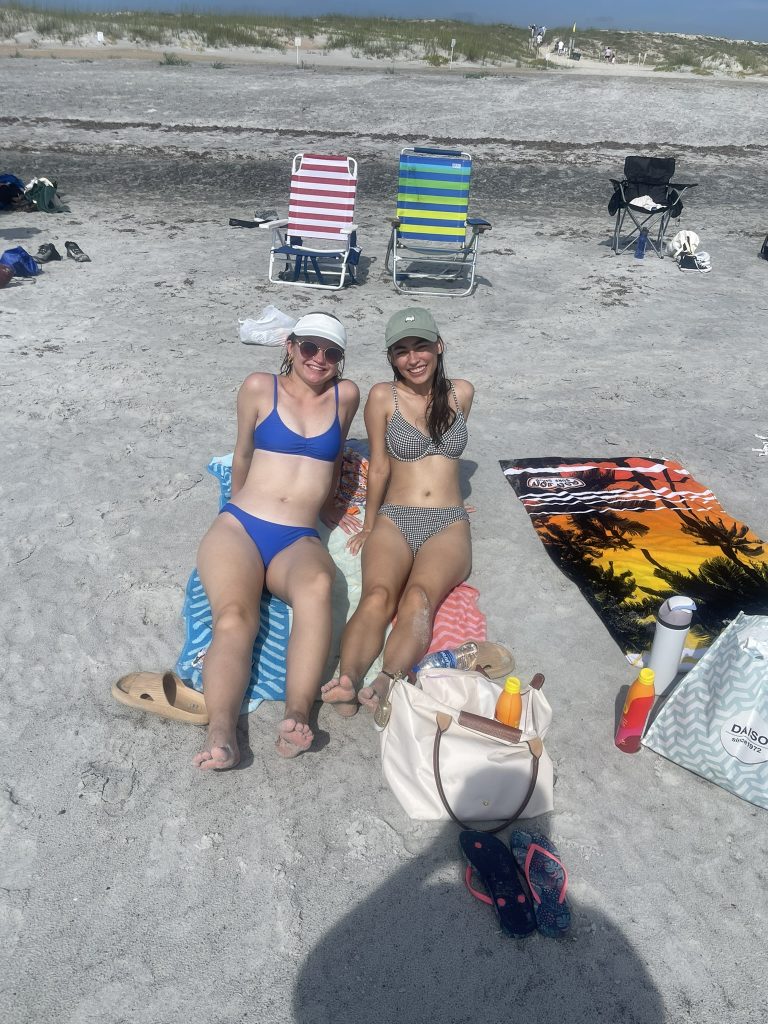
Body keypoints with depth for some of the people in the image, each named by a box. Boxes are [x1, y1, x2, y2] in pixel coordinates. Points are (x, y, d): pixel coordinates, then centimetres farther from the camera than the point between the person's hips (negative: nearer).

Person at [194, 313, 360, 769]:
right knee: (234, 618, -29)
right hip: (239, 527, 0)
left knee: (317, 586, -36)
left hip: (299, 540, 0)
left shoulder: (346, 395, 10)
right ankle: (220, 736, -43)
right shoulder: (260, 388, 7)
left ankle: (296, 716, -45)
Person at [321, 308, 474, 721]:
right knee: (377, 596, -32)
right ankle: (347, 681, -54)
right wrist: (369, 524, 12)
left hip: (449, 524, 1)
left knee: (420, 596, -33)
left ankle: (388, 682, -54)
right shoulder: (382, 397, 4)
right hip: (393, 520, -1)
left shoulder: (461, 393, 11)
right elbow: (379, 467, 9)